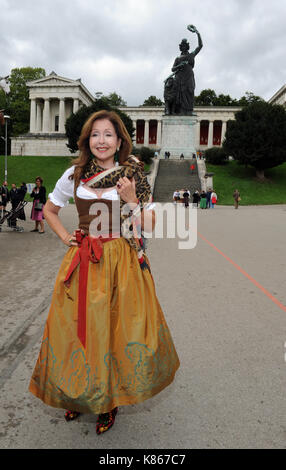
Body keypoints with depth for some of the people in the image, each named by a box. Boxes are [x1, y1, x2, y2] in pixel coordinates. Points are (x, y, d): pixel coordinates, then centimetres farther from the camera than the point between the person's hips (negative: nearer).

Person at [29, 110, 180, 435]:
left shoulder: (134, 176, -1)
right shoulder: (75, 175, 5)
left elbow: (149, 227, -1)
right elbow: (49, 209, 19)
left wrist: (132, 200, -15)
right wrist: (64, 236, 6)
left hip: (121, 262, -2)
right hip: (82, 263, 3)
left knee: (116, 328, 4)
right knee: (77, 326, 9)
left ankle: (110, 399, 29)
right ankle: (78, 394, 35)